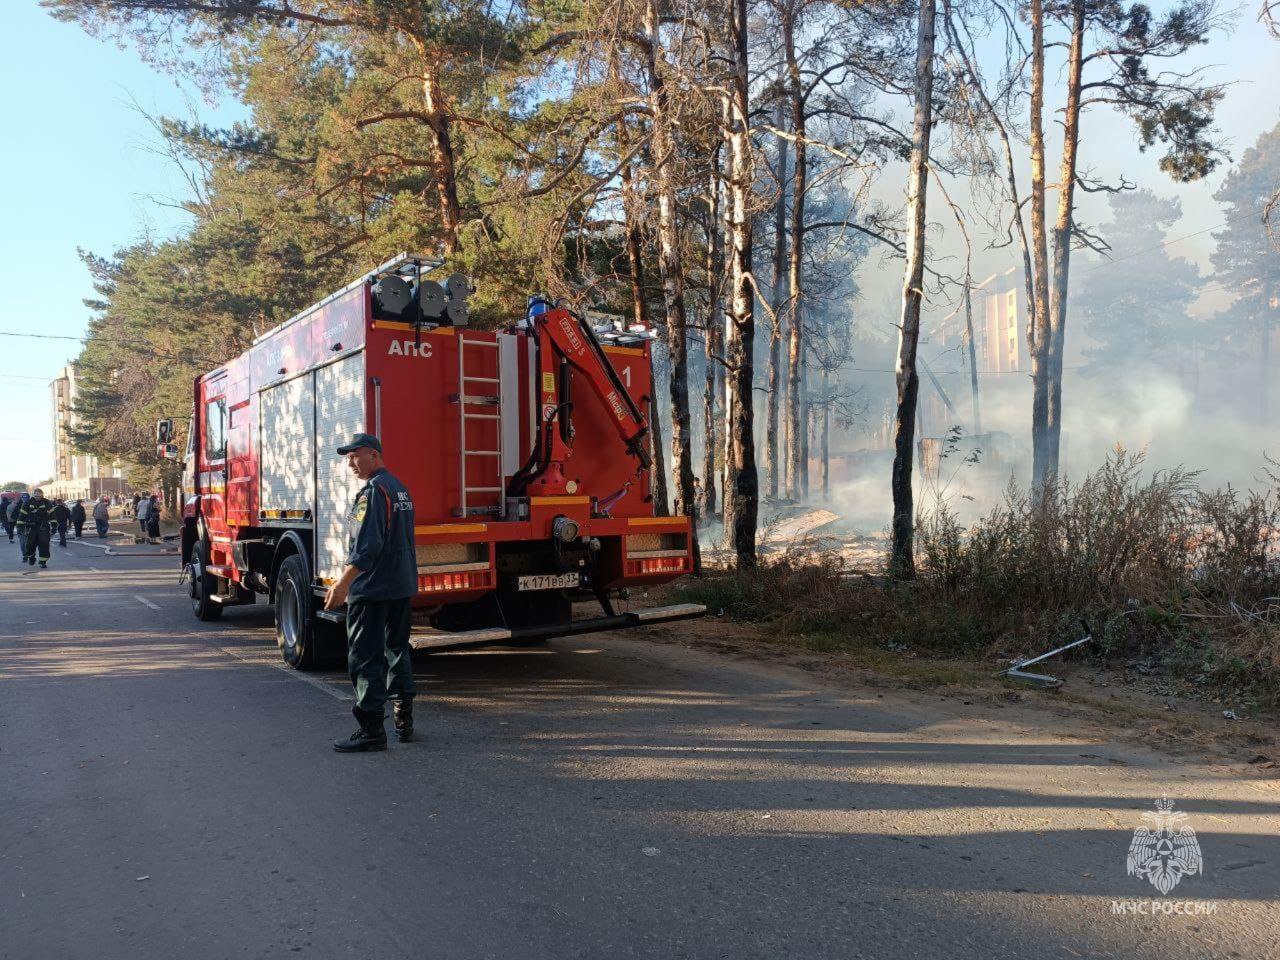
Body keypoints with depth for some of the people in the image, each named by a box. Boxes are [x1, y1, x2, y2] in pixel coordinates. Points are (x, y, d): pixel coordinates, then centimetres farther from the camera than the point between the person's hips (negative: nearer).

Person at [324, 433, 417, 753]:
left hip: (372, 588, -10)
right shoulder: (399, 488, 15)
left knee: (365, 657, -4)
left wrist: (342, 584, -23)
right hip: (403, 586, 10)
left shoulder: (373, 491, -15)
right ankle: (404, 722, 23)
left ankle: (371, 730, -2)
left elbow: (367, 545, -23)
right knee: (397, 649, 17)